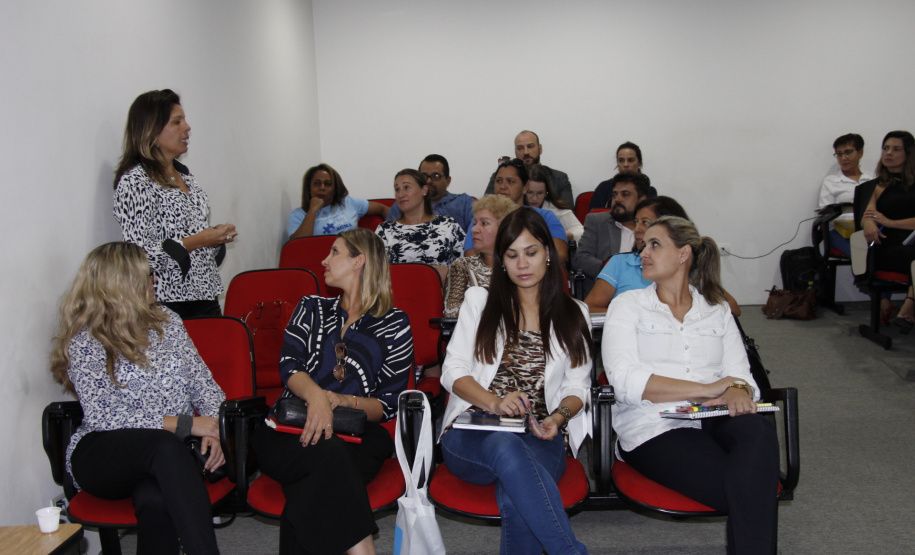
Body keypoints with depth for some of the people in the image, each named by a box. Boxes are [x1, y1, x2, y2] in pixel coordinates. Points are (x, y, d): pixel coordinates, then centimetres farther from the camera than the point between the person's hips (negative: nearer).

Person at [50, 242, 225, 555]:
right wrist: (185, 424, -15)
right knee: (165, 445, -38)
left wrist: (212, 427, -9)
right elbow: (103, 416, -12)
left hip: (168, 454, 3)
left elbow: (202, 382, 13)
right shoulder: (86, 342, -1)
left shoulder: (167, 321, 16)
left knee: (155, 501, -35)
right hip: (101, 455, -3)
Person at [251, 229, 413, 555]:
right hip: (290, 430, 1)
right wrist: (317, 396, -20)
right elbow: (289, 367, 2)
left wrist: (338, 401, -15)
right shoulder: (312, 308, 21)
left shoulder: (394, 325, 12)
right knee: (329, 454, -35)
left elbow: (388, 406, 4)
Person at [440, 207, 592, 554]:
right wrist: (494, 402, -13)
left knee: (514, 499, -37)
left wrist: (558, 417, -10)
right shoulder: (479, 301, 16)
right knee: (507, 448, -40)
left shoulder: (573, 315, 19)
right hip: (472, 437, 0)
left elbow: (576, 387, 14)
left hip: (540, 438, 1)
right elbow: (453, 372, 7)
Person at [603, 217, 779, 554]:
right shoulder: (628, 305, 10)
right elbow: (626, 383, -6)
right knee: (750, 491, -30)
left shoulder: (717, 311, 20)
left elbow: (740, 374, 10)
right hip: (654, 430, -3)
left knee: (759, 430, -34)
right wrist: (707, 389, -10)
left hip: (713, 423, 4)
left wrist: (737, 391, -16)